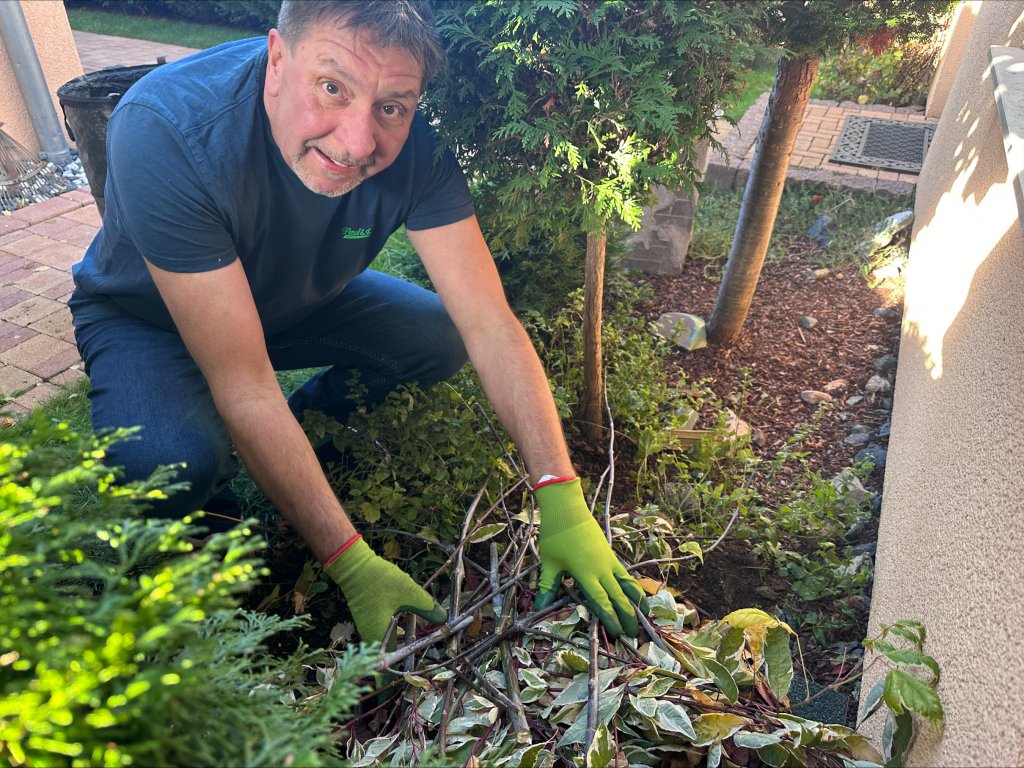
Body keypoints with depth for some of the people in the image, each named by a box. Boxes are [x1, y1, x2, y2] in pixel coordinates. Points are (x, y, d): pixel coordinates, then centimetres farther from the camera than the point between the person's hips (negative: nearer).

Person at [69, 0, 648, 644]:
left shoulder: (413, 146, -26)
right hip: (146, 318, -3)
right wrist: (353, 565, -35)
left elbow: (490, 324, -27)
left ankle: (309, 424, 9)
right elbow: (245, 388, -38)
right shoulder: (163, 132, -38)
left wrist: (562, 503, -32)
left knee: (442, 337, -16)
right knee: (171, 466, -33)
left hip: (299, 299, 4)